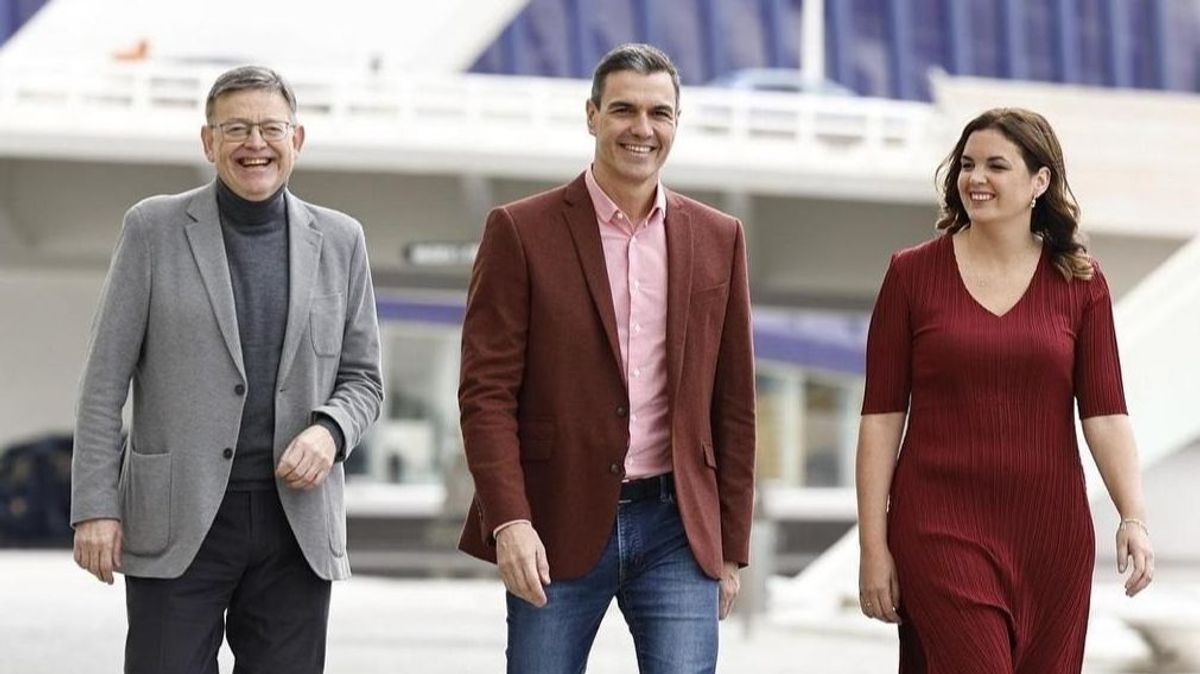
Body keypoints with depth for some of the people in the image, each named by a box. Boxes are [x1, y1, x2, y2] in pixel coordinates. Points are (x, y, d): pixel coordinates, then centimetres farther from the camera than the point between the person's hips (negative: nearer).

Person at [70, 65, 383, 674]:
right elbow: (105, 380, 1)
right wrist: (95, 506, -6)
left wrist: (330, 430, -9)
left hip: (297, 524, 2)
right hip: (177, 522, -2)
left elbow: (362, 378, 14)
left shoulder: (338, 240, 9)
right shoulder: (154, 229, 2)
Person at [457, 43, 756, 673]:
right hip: (558, 528, -2)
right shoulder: (521, 232, -1)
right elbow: (486, 390, -5)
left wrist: (730, 546, 10)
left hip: (678, 528, 2)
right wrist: (509, 521, -15)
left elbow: (733, 402, 11)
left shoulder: (718, 240, 9)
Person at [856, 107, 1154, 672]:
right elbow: (881, 417, 0)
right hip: (942, 530, -2)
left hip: (1050, 533, 2)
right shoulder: (913, 274, 1)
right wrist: (873, 546, -4)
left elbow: (1105, 412, -1)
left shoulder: (1080, 283, 5)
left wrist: (1133, 518, -15)